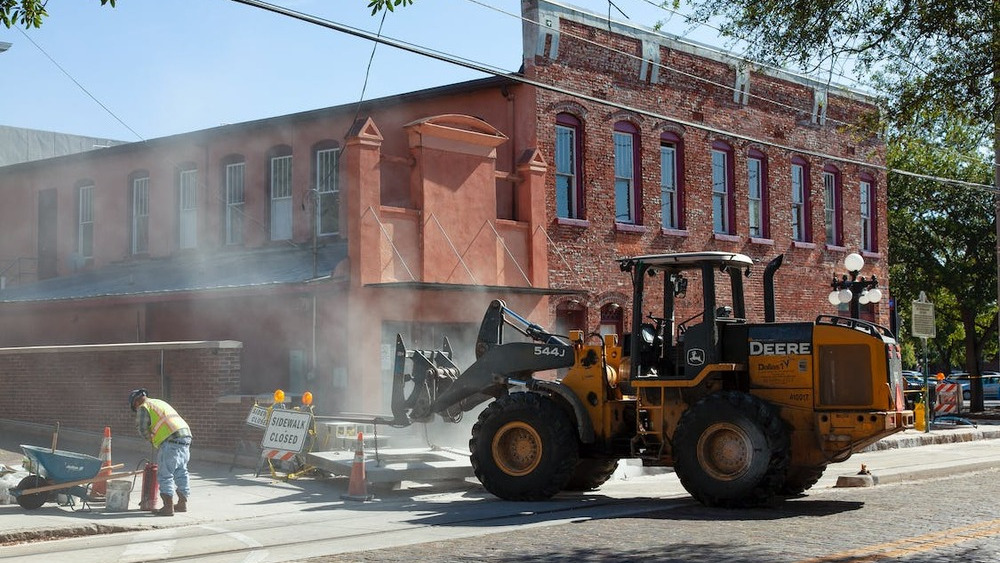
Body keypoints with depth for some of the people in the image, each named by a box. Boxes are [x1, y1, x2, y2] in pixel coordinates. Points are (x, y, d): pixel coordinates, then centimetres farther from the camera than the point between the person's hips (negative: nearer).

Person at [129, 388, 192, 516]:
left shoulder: (143, 407, 4)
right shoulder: (160, 402, 29)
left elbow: (142, 428, -3)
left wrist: (151, 438, 15)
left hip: (171, 440, -8)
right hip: (186, 435, 9)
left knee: (165, 474, -4)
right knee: (181, 472, 17)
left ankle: (168, 507, -7)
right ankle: (182, 503, 24)